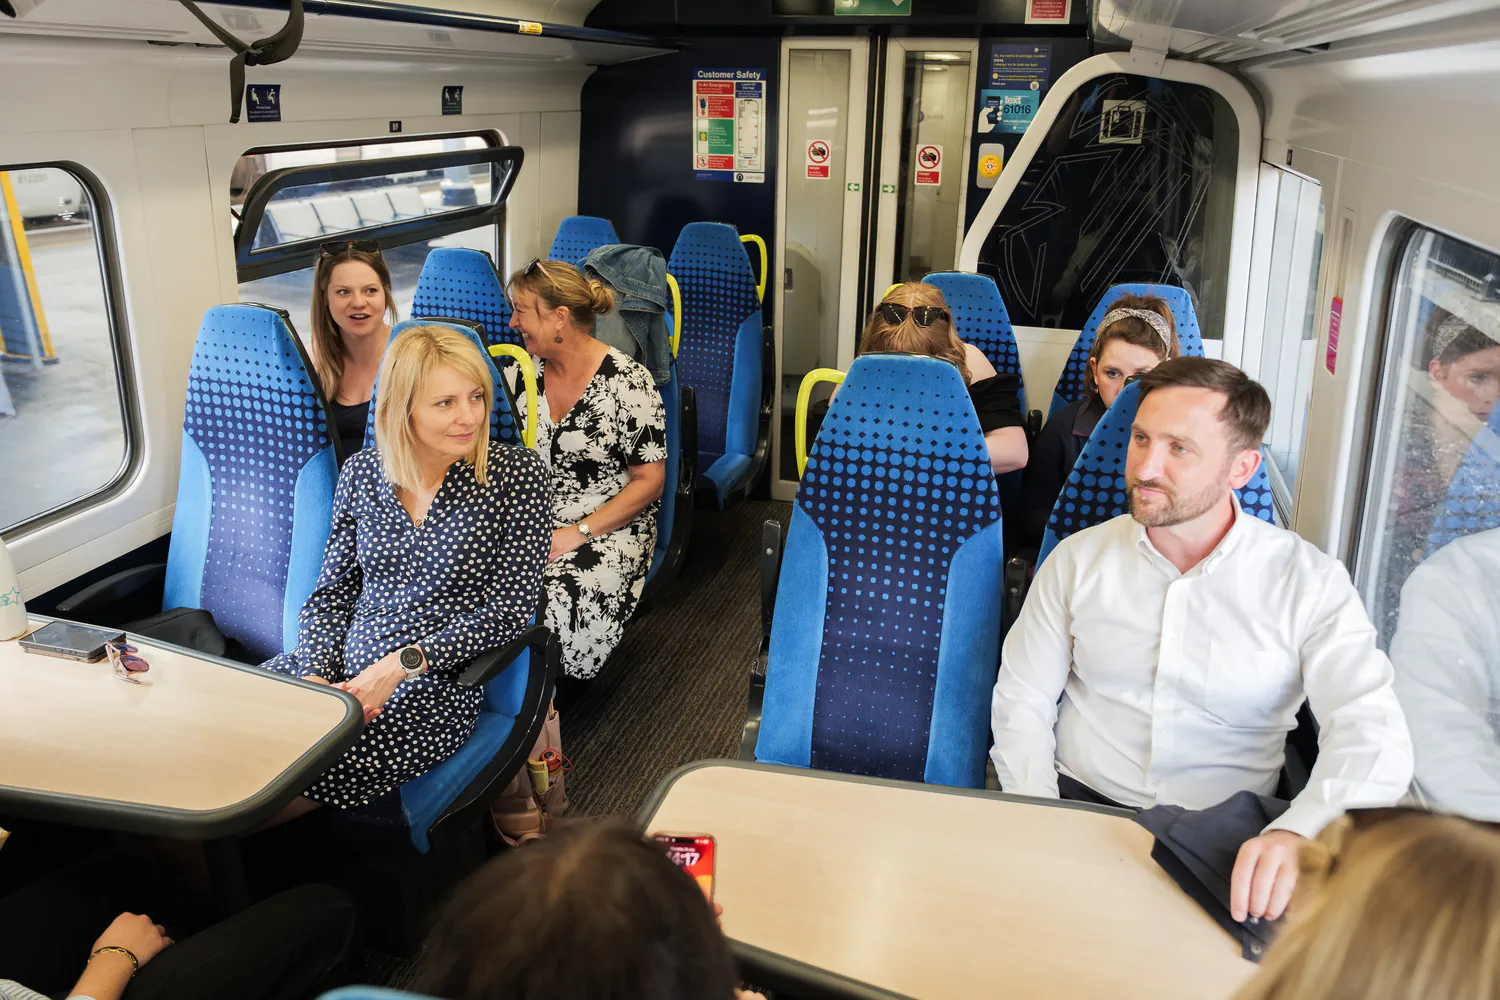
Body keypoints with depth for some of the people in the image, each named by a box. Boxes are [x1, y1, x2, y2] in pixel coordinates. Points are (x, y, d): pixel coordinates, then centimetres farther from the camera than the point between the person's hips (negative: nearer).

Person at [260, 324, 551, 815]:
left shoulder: (515, 473, -5)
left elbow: (510, 608, -8)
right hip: (341, 666, 4)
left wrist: (402, 664, -15)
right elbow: (330, 594, 12)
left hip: (435, 685, -4)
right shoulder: (362, 471, 7)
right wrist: (315, 674, -8)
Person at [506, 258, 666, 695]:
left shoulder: (628, 383, -9)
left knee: (557, 601, -32)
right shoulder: (526, 373, 8)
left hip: (609, 529, -5)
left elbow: (650, 480, -7)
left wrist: (578, 533, -15)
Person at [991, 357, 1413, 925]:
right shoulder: (1078, 559, 4)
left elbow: (1372, 734, -13)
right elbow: (1022, 700, 6)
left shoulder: (1310, 582, -2)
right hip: (1080, 805, 1)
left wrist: (1300, 833, -33)